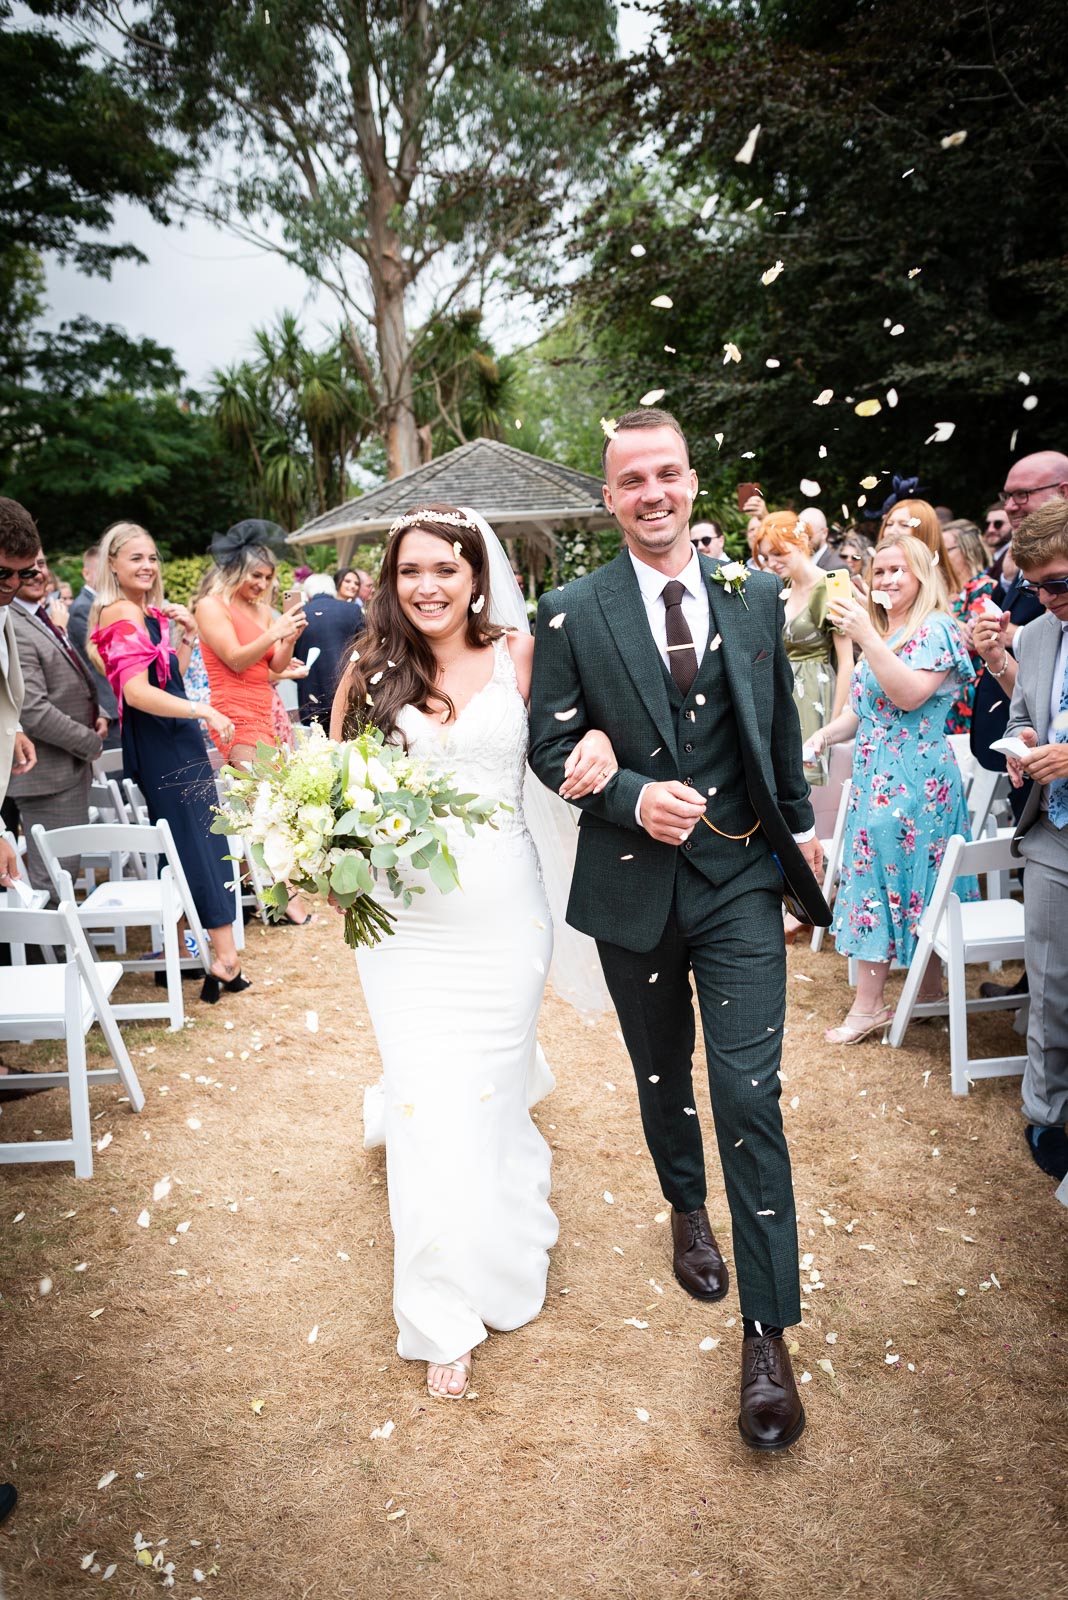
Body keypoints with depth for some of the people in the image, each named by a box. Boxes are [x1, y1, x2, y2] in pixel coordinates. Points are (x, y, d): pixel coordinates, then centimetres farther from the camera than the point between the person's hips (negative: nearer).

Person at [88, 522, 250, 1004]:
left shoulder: (146, 612, 15)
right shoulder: (123, 613, -13)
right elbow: (137, 692, -23)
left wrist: (186, 638, 8)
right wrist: (201, 710, -25)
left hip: (170, 741, 10)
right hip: (162, 744, -10)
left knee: (185, 844, 12)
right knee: (201, 842, -8)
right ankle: (224, 956, -5)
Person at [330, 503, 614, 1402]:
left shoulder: (519, 657, 0)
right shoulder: (369, 672, 2)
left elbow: (570, 730, 8)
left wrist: (597, 740, -15)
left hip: (502, 914, 0)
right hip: (404, 921, 0)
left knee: (490, 1090, 13)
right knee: (427, 1107, 1)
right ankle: (446, 1315, 20)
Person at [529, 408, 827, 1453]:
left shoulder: (755, 596, 2)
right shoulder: (571, 613, -5)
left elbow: (781, 724, 12)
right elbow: (550, 746, -5)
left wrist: (798, 823, 18)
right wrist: (633, 797, -21)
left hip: (740, 877, 0)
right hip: (633, 885, 0)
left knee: (750, 1095, -4)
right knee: (662, 1072, 20)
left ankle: (767, 1334, 9)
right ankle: (686, 1207, 49)